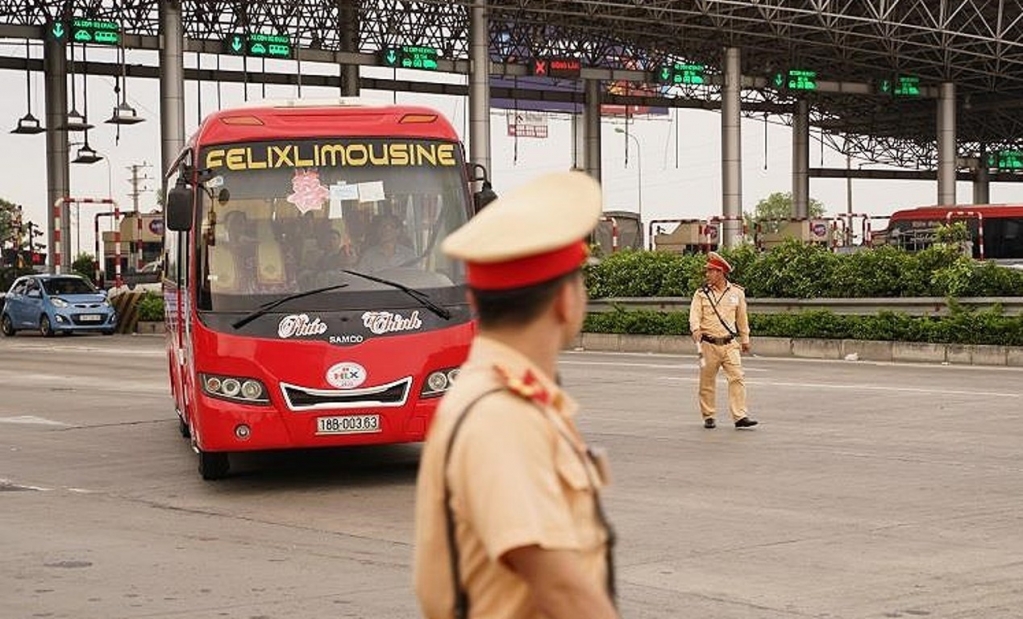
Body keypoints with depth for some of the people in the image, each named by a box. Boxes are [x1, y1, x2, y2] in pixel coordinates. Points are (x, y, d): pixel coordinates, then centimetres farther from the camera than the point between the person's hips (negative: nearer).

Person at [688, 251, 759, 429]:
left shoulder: (736, 292, 7)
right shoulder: (701, 294, 2)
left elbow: (742, 317, 18)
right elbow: (694, 314, -9)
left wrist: (745, 339, 24)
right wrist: (695, 329, -30)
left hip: (730, 344, 1)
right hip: (709, 344, -1)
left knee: (737, 378, -10)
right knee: (707, 381, 5)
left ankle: (740, 416, -11)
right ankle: (708, 417, 17)